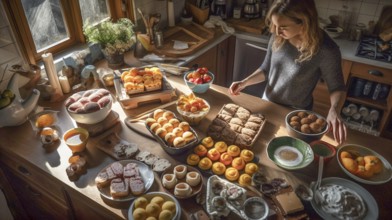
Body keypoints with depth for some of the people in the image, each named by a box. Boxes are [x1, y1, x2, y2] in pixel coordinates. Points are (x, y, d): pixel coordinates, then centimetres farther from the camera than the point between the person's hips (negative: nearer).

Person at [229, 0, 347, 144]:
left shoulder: (326, 50, -27)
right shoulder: (278, 38, -14)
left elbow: (336, 86, -12)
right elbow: (266, 69, 1)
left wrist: (333, 109, -31)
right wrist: (244, 82, -14)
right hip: (267, 104, 4)